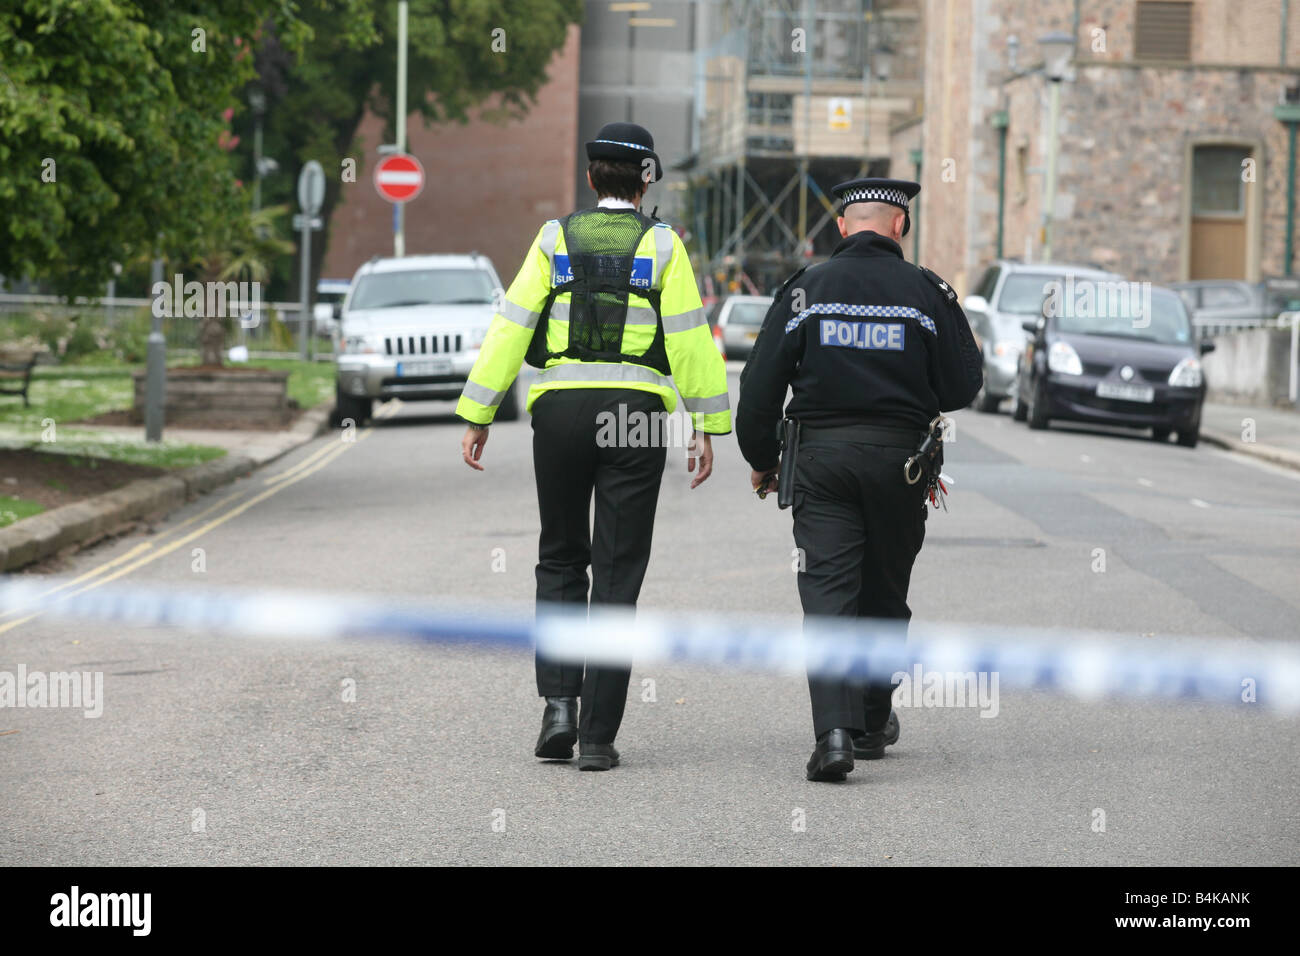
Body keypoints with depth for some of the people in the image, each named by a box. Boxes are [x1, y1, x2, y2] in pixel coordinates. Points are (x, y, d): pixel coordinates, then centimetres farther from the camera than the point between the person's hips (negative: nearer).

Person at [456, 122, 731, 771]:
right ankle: (598, 736, 1)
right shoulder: (662, 244, 3)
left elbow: (511, 326, 1)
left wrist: (477, 416, 3)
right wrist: (707, 425, 3)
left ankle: (559, 703, 1)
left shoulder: (555, 238, 6)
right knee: (617, 574, 3)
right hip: (637, 412, -1)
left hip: (560, 407, 1)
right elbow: (690, 339, -1)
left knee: (561, 561, 17)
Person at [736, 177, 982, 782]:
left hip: (820, 456, 0)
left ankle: (834, 732, -20)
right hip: (899, 456, 0)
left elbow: (760, 386, 0)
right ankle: (872, 724, 28)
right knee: (884, 594, 16)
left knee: (827, 594, -4)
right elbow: (965, 385, 0)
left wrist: (760, 459, 13)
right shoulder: (925, 291, -1)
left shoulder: (805, 289, 1)